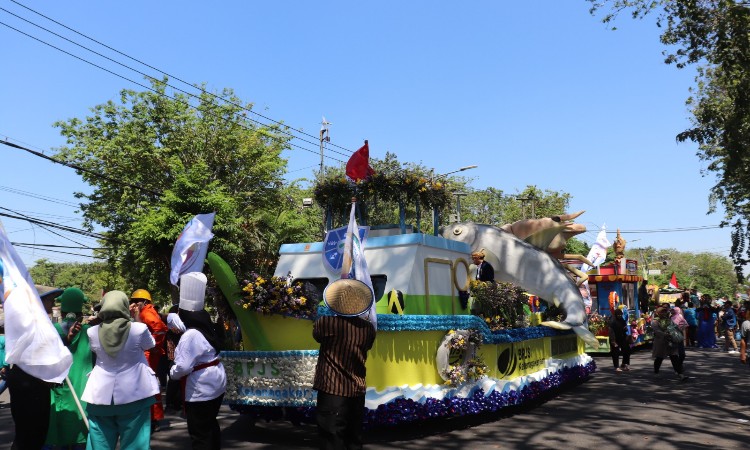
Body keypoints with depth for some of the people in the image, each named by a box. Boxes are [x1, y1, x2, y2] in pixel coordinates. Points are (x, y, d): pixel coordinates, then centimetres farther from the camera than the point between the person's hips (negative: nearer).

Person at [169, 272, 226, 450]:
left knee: (200, 434, 0)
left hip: (201, 390, -10)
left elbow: (183, 367, -27)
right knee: (211, 425, 24)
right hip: (215, 382, 10)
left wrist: (171, 372, -7)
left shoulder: (190, 336, -23)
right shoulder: (205, 327, 5)